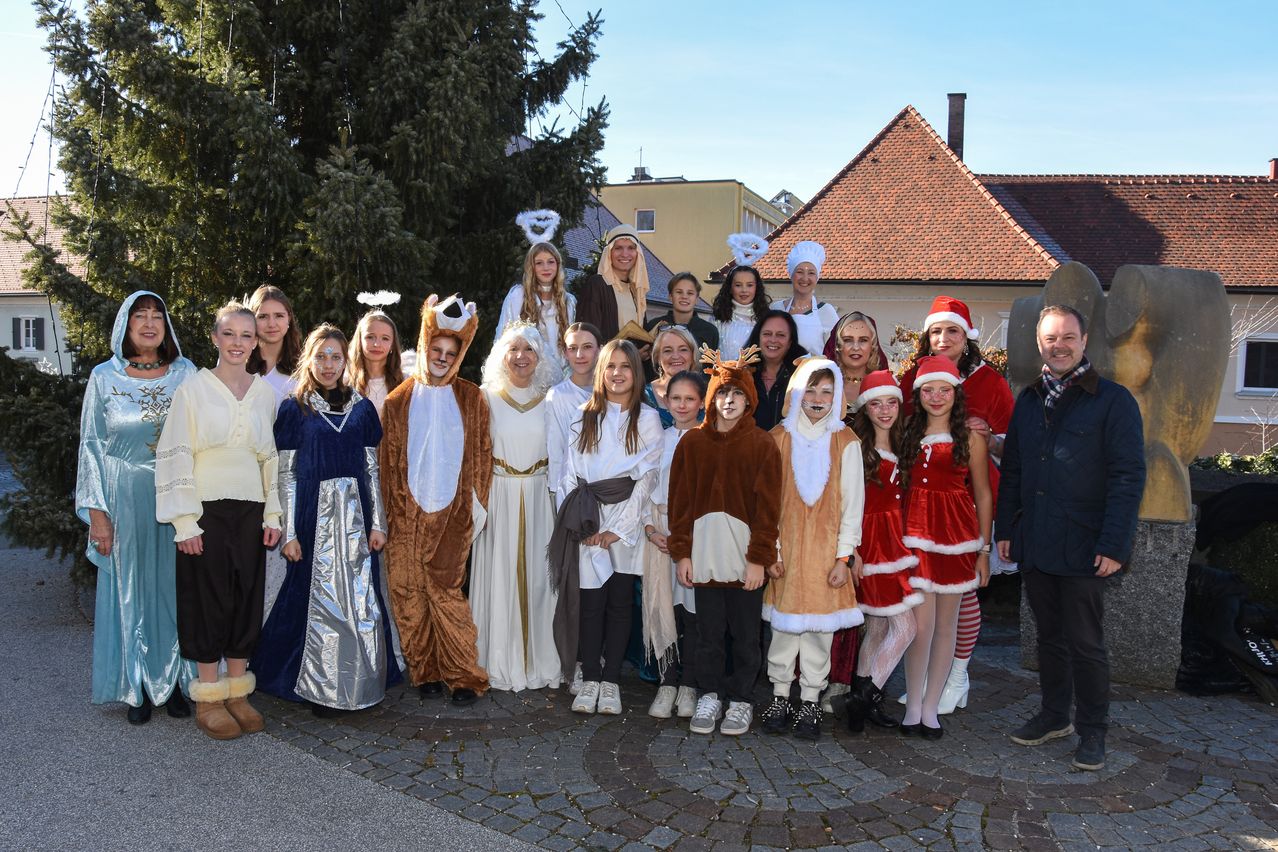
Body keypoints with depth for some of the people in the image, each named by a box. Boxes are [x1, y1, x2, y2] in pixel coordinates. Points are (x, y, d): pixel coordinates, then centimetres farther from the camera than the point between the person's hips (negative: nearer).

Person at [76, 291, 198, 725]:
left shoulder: (186, 373, 3)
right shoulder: (104, 377, 0)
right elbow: (92, 447, 1)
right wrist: (96, 513, -5)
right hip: (127, 499, -1)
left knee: (177, 588, 7)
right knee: (131, 591, 6)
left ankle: (175, 681, 19)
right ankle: (138, 687, 18)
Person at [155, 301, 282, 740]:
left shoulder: (265, 392, 8)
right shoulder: (193, 389, -3)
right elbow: (176, 456, -5)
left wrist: (273, 515, 7)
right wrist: (185, 522, -10)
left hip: (250, 511, 4)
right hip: (206, 510, -4)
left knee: (246, 598, 7)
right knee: (209, 598, 1)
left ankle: (237, 692, 19)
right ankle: (208, 699, 13)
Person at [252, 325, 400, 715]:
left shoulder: (361, 408, 8)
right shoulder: (294, 409, 1)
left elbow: (372, 469, 9)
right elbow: (287, 474, 0)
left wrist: (377, 522, 4)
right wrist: (289, 532, -5)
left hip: (355, 514, 3)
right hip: (314, 513, -2)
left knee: (360, 596, 3)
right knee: (318, 595, 1)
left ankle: (359, 680, 16)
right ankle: (322, 689, 13)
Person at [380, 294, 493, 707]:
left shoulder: (470, 399, 6)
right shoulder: (399, 401, 7)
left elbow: (481, 455, 7)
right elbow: (388, 459, 7)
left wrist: (477, 504, 1)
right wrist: (392, 509, 2)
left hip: (452, 513, -2)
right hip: (407, 515, 2)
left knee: (445, 591, -8)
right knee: (409, 594, 2)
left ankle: (464, 675, 3)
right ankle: (426, 672, 15)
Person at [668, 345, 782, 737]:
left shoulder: (763, 444, -1)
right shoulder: (692, 442, 5)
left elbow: (768, 505, -4)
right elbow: (680, 500, 5)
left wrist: (759, 557, -8)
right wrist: (682, 552, 0)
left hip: (745, 555, -1)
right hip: (705, 554, 2)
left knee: (745, 635, 9)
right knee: (708, 633, 11)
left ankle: (741, 700, 24)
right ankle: (709, 697, 26)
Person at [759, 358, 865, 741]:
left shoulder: (845, 442, 0)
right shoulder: (778, 438, 3)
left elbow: (853, 502, 0)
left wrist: (844, 556, -5)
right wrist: (769, 550, -3)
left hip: (827, 549, 0)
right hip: (785, 548, 1)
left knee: (820, 627, 3)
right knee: (784, 625, 4)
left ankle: (810, 703, 16)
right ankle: (779, 698, 19)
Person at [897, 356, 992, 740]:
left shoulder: (970, 437, 2)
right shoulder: (908, 434, 7)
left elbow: (983, 495, 4)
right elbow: (899, 485, 10)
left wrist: (983, 550, 2)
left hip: (957, 535, 0)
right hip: (915, 533, 0)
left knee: (946, 625, 7)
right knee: (920, 625, -5)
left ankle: (930, 707, 19)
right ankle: (913, 706, 10)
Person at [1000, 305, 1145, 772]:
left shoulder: (1113, 400, -6)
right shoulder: (1029, 400, 11)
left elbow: (1129, 476, -10)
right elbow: (1012, 469, 14)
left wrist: (1114, 544, -16)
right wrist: (1006, 528, 8)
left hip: (1084, 548, -5)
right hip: (1035, 544, 5)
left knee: (1085, 643, 5)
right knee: (1049, 636, 16)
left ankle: (1092, 730, 20)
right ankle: (1054, 715, 30)